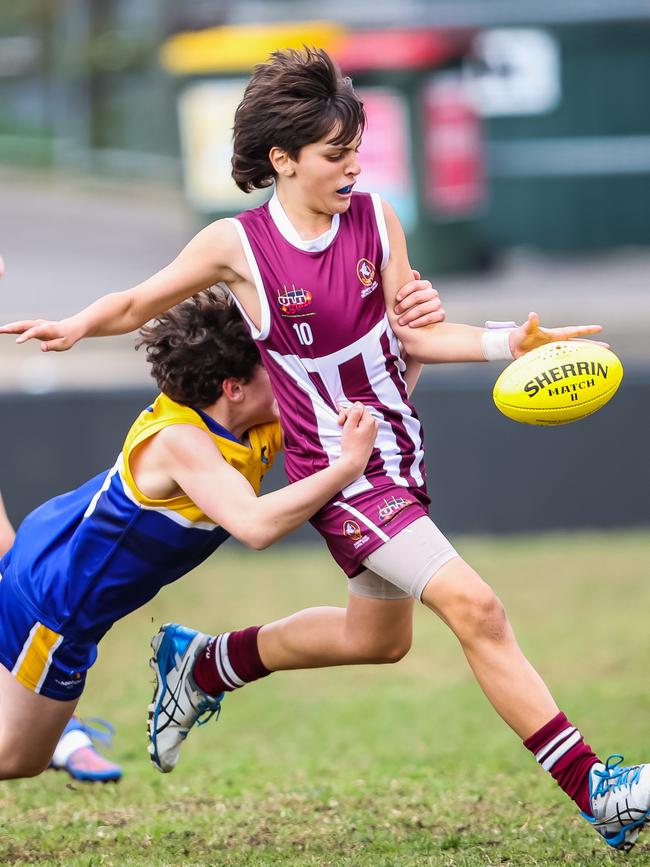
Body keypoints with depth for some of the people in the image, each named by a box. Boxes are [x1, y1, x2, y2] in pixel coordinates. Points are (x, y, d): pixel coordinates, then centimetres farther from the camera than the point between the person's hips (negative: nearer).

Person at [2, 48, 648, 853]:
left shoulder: (375, 219, -2)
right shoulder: (236, 245, -12)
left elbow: (411, 334, 1)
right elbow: (139, 303, 2)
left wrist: (509, 342, -12)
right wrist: (75, 326, -16)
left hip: (397, 447, 7)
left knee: (376, 636, 22)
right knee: (472, 606, -19)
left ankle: (202, 664, 44)